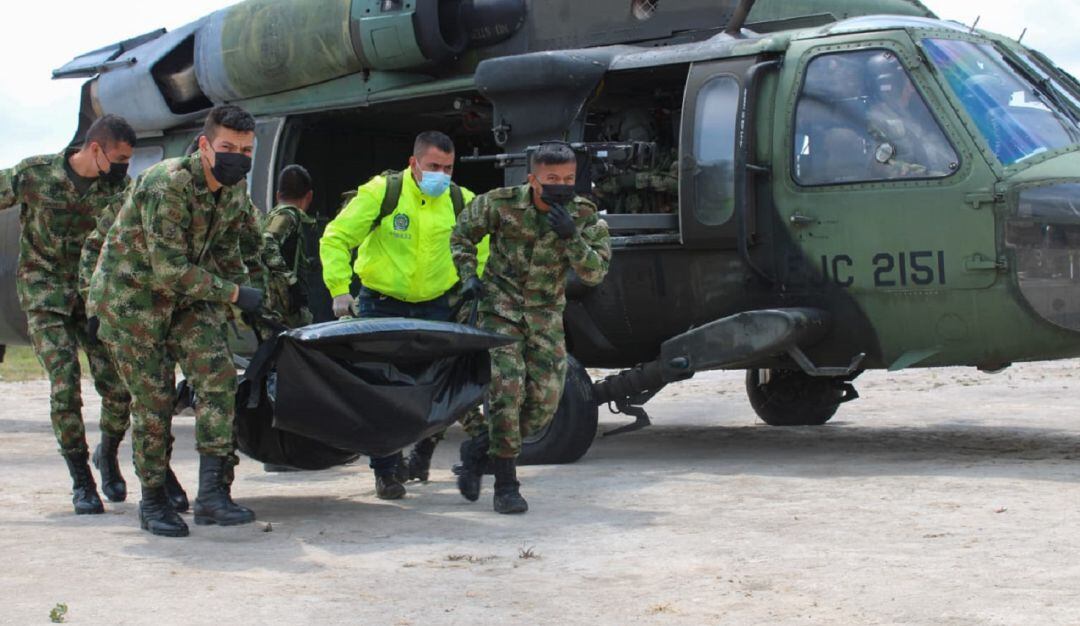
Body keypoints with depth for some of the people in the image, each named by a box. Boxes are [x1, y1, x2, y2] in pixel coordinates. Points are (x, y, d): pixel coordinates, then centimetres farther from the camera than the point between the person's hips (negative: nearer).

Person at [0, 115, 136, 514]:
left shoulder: (118, 186, -3)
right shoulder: (35, 174, -10)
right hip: (46, 297, -2)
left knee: (118, 386, -5)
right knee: (65, 387, -13)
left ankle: (108, 455, 26)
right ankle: (81, 481, 3)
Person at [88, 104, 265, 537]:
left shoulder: (235, 190, -2)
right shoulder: (167, 186, -27)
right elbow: (169, 270, -28)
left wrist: (251, 311, 17)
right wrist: (234, 293, -22)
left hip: (188, 295, 6)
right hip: (131, 294, -6)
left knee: (217, 373, -13)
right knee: (153, 398, -5)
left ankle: (212, 492, -13)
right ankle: (153, 501, 12)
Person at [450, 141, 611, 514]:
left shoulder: (584, 217, -9)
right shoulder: (502, 204, -13)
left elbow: (595, 274, -18)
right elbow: (462, 234, 6)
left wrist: (570, 236, -32)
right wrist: (468, 276, -7)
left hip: (546, 316, 3)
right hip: (500, 309, -3)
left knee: (544, 403, -3)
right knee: (506, 389, -18)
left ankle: (479, 450, 21)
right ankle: (506, 486, -9)